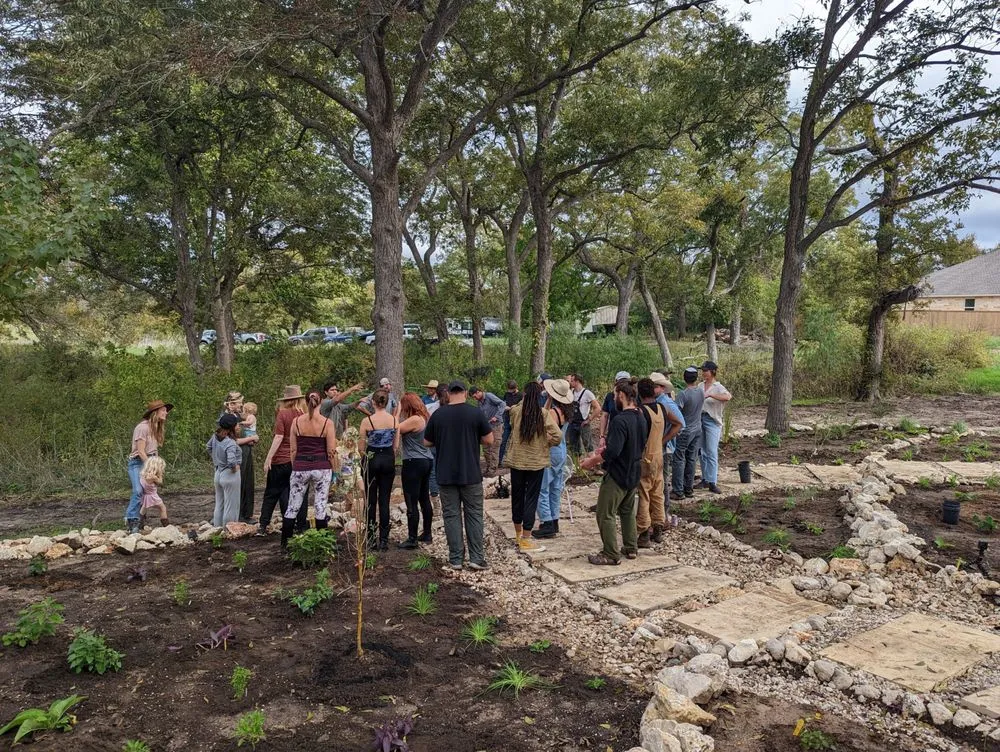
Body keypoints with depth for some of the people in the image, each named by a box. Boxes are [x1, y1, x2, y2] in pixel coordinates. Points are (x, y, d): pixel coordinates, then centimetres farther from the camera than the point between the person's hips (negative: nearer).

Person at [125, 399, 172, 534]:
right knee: (138, 491, -20)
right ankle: (132, 522, -18)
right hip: (138, 462, -7)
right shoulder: (143, 427, -13)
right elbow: (140, 451, -16)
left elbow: (154, 450, 9)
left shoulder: (156, 428, 12)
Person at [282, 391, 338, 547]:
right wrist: (334, 471, 7)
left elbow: (293, 450, 5)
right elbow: (331, 451, -4)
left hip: (300, 468, 2)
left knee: (292, 507, 10)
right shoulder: (327, 423, -6)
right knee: (321, 507, 5)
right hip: (321, 468, -1)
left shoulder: (296, 421, 0)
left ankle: (284, 543, 14)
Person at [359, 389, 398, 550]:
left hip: (371, 460, -2)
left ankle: (371, 540, 12)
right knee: (384, 501, 7)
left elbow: (361, 448, -6)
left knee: (371, 500, 8)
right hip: (388, 460, 2)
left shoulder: (367, 421, -12)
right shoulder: (394, 420, -4)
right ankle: (384, 540, 8)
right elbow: (396, 446, 1)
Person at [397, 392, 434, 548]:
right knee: (425, 499, 16)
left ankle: (412, 539, 1)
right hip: (427, 461, 10)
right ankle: (427, 534, 25)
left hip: (414, 463, -10)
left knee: (411, 502, -3)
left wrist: (398, 412, -9)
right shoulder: (425, 417, 10)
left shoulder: (414, 420, -19)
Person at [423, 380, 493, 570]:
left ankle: (456, 559, 11)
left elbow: (427, 442, 7)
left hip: (446, 475, 1)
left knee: (451, 515, 8)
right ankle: (477, 558, 7)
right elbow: (489, 440, -5)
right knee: (474, 514, 8)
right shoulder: (475, 413, -7)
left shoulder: (438, 414, -1)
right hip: (471, 474, -1)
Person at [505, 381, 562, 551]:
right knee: (531, 498, 4)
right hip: (536, 462, -3)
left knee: (517, 496, 16)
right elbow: (558, 436, -16)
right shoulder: (544, 414, -11)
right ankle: (525, 539, 5)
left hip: (516, 461, 3)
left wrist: (525, 399, 16)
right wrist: (546, 444, 3)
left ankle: (518, 533, 31)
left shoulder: (515, 411, -6)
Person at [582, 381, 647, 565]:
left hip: (617, 476, -9)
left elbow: (612, 452, -30)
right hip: (633, 475, 9)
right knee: (628, 511, 22)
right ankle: (631, 548, 30)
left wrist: (593, 460, -16)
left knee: (606, 515, 2)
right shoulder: (641, 418, 4)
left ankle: (611, 554, 7)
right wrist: (606, 449, 17)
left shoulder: (620, 420, -24)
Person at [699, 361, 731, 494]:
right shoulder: (701, 386, 10)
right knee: (702, 452, 11)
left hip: (712, 420, -5)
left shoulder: (718, 387, -6)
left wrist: (710, 395, -32)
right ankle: (705, 479, 20)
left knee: (712, 453, -8)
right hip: (700, 418, 5)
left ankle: (713, 483, -7)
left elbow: (728, 396, -27)